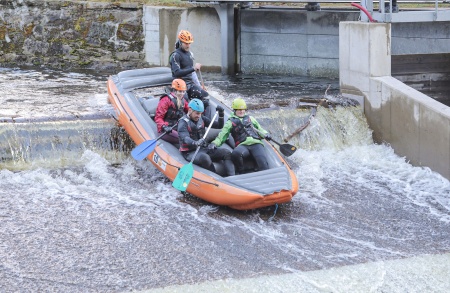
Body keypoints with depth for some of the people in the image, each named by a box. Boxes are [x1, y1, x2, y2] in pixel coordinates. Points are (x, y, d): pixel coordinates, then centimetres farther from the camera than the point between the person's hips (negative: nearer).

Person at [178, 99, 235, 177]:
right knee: (204, 158, -39)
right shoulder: (183, 122, -11)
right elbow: (185, 138, -30)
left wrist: (221, 115, -5)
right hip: (190, 152, -7)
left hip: (203, 149, 7)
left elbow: (219, 126, 14)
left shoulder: (202, 119, 10)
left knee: (226, 153, -12)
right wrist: (195, 143, -51)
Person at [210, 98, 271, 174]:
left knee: (263, 164, -25)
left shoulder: (250, 118, 28)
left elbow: (259, 129, 34)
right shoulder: (231, 122, 20)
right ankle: (240, 172, -14)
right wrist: (215, 143, -8)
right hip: (242, 145, -2)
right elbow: (222, 135, 10)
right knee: (235, 154, -37)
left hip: (256, 143, 2)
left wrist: (265, 134, 11)